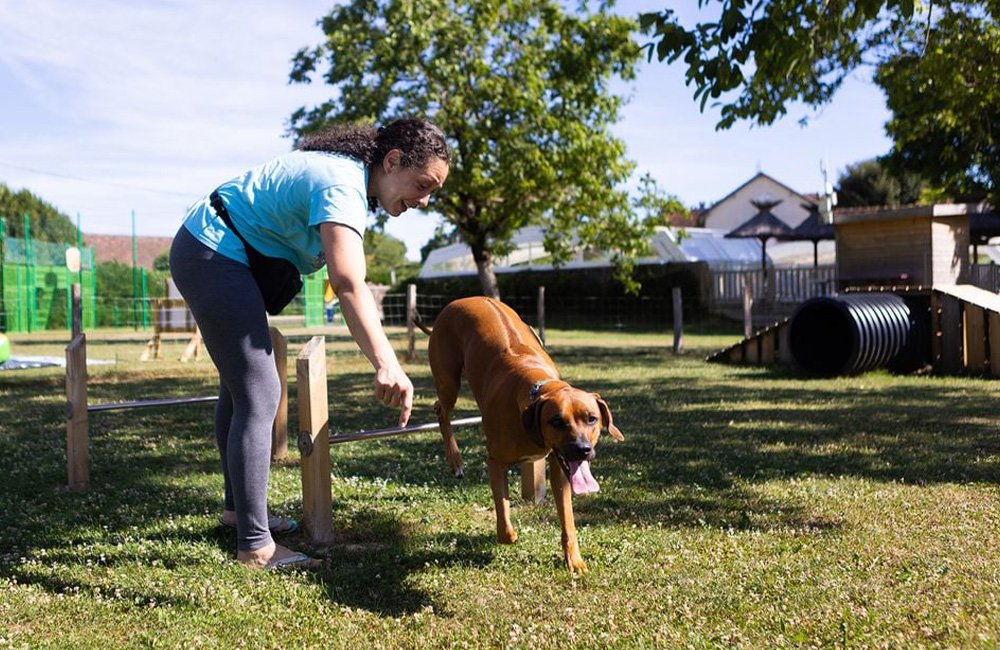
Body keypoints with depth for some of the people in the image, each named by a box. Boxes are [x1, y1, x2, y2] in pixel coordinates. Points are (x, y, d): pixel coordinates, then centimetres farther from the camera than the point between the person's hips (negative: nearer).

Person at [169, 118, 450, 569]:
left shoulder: (346, 169, 7)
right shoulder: (342, 187, -25)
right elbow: (348, 284, -41)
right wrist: (387, 366, -51)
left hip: (204, 252, 11)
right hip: (214, 257, -11)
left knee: (240, 385, 20)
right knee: (260, 396, -13)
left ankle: (237, 507, 35)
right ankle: (255, 547, -10)